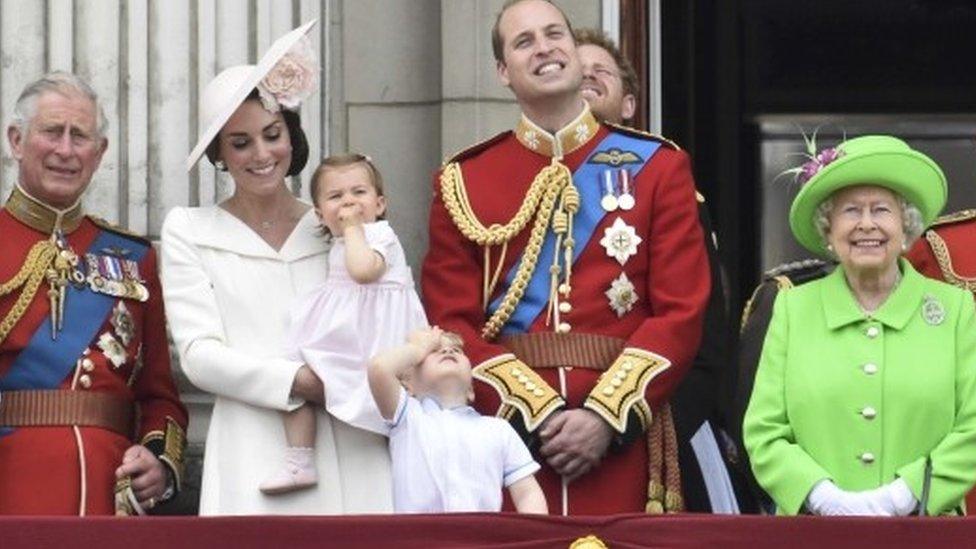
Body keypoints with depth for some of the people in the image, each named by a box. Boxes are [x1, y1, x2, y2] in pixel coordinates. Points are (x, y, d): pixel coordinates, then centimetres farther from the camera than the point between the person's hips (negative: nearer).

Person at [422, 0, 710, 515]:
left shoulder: (657, 167, 7)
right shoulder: (463, 182, 8)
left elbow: (681, 312, 0)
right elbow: (452, 323, 1)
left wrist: (606, 416, -12)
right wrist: (537, 414, -12)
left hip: (621, 443, 0)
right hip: (506, 432, 0)